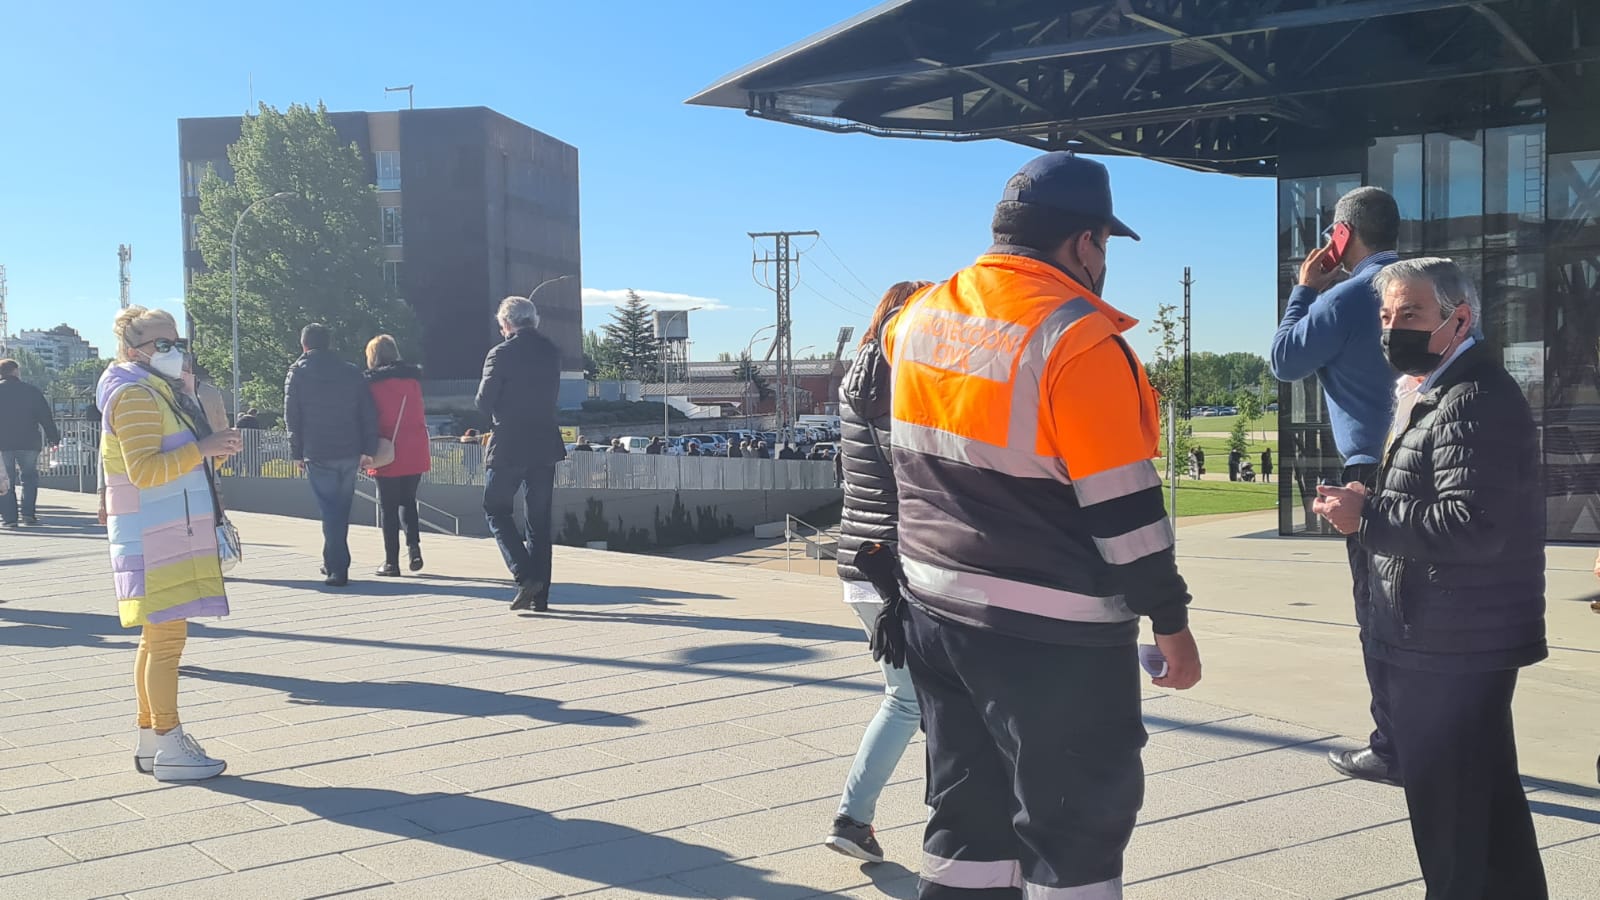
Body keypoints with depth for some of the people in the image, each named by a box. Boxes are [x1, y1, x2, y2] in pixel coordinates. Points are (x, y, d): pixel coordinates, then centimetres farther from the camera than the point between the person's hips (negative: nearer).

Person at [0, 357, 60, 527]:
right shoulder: (32, 391, 2)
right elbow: (46, 417, 2)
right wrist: (53, 437, 8)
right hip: (28, 443, 0)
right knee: (29, 477, 12)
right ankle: (28, 513, 1)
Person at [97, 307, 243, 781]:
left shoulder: (162, 392, 19)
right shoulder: (134, 395, -12)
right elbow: (143, 470, -22)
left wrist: (215, 446, 13)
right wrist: (202, 449, -27)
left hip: (172, 535, 10)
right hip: (154, 539, -10)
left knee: (158, 636, 13)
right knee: (167, 637, -8)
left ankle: (150, 738, 21)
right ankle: (169, 746, -4)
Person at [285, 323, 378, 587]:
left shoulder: (297, 375, 0)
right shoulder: (352, 373, 5)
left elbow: (292, 418, -1)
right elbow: (369, 414, 3)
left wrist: (297, 453, 6)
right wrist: (368, 450, 7)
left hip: (318, 454, -3)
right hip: (349, 453, 3)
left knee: (330, 511, -1)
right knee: (342, 510, 15)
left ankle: (338, 568, -6)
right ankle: (334, 563, 26)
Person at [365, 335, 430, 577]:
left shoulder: (371, 382, -5)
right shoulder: (412, 378, 7)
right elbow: (418, 414, 10)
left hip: (387, 454, -4)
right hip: (415, 452, 4)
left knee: (388, 507, 5)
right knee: (408, 501, 19)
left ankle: (392, 562, 5)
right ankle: (414, 545, -1)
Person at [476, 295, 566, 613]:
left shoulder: (502, 354, -11)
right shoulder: (552, 352, 6)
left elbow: (484, 404, -8)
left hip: (509, 446, -5)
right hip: (546, 446, 5)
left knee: (496, 510, 10)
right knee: (540, 519, 10)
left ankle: (525, 576, -7)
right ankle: (539, 595, 11)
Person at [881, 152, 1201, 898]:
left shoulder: (921, 316, 5)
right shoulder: (1077, 338, -18)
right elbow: (1124, 508, -17)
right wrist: (1171, 623, -8)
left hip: (937, 609, 8)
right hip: (1051, 634, -7)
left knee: (969, 814, 18)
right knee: (1078, 825, 7)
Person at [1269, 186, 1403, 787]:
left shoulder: (1345, 298, -12)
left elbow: (1284, 364, -2)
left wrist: (1304, 291, 6)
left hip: (1375, 472, -7)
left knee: (1381, 616, 0)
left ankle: (1394, 752, 5)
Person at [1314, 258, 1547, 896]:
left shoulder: (1473, 401, -18)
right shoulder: (1428, 392, 16)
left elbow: (1473, 525, -28)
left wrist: (1366, 516, -21)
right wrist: (1368, 500, 6)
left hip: (1448, 649, -11)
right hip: (1448, 642, 11)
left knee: (1449, 820, -1)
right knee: (1490, 803, 21)